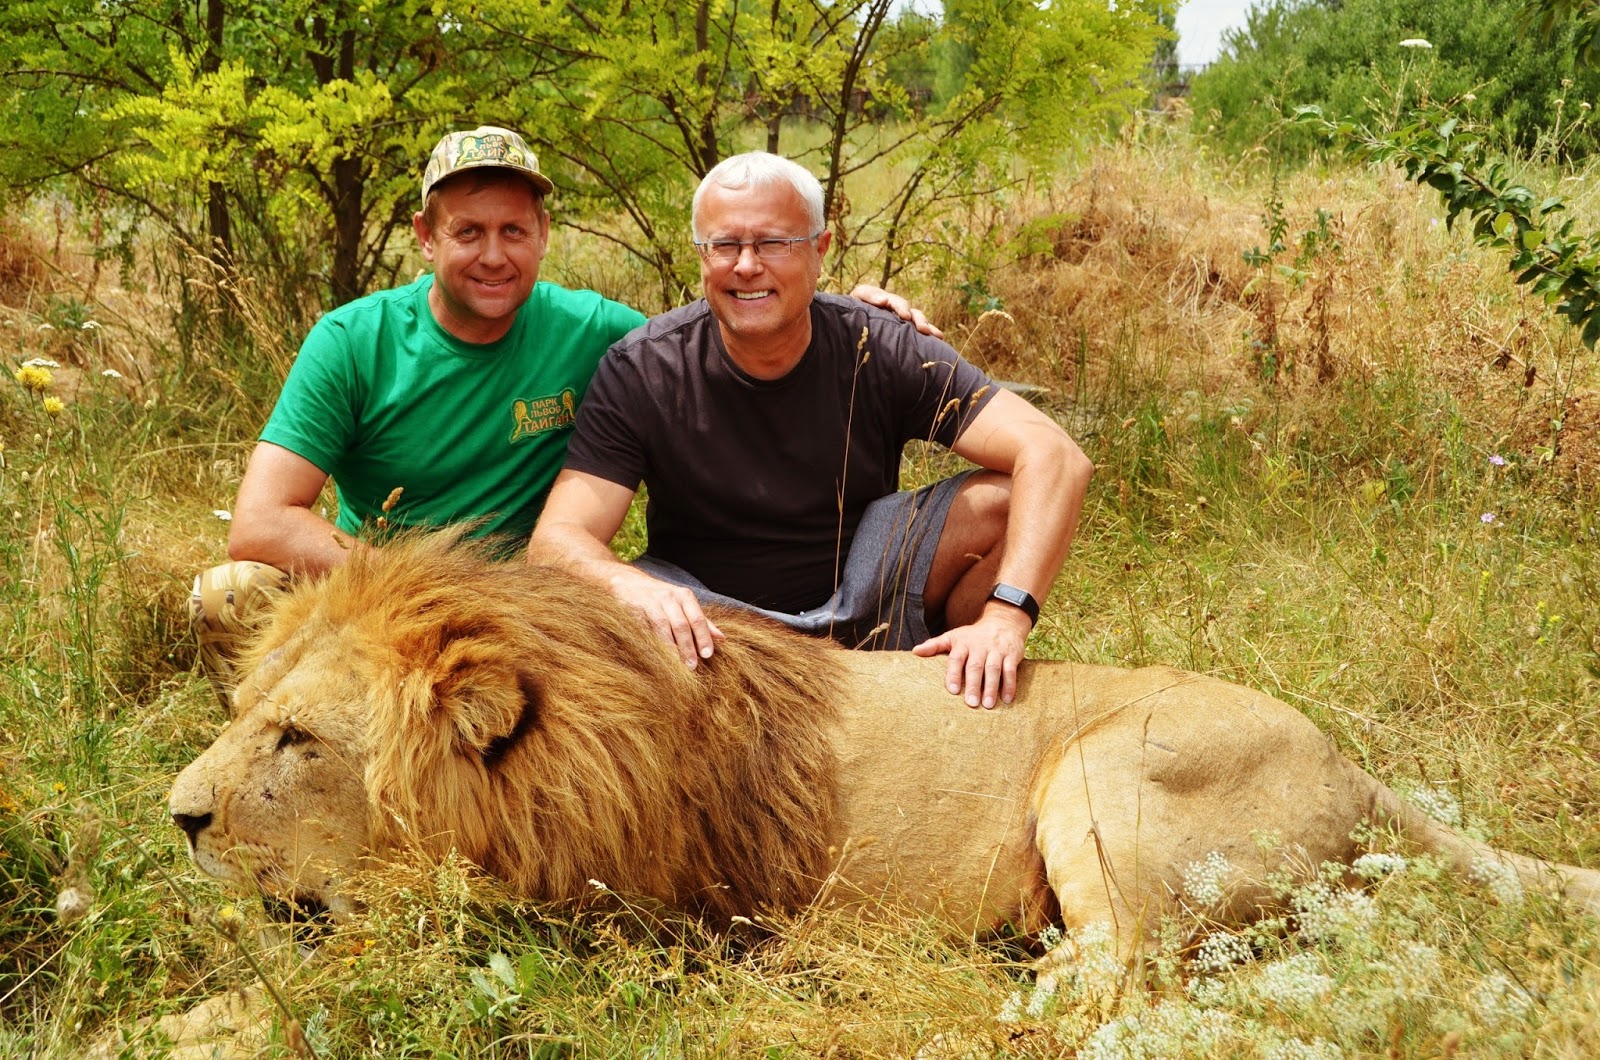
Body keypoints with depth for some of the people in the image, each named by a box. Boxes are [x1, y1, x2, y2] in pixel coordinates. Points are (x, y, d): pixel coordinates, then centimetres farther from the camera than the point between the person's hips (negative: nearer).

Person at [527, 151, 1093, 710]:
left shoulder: (879, 353, -15)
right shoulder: (640, 371, -15)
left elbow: (1056, 457, -24)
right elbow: (558, 538, -21)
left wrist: (1005, 616, -40)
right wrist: (633, 586, -46)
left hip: (860, 599, 2)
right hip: (707, 624, -1)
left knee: (1003, 500, -21)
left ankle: (971, 702, 0)